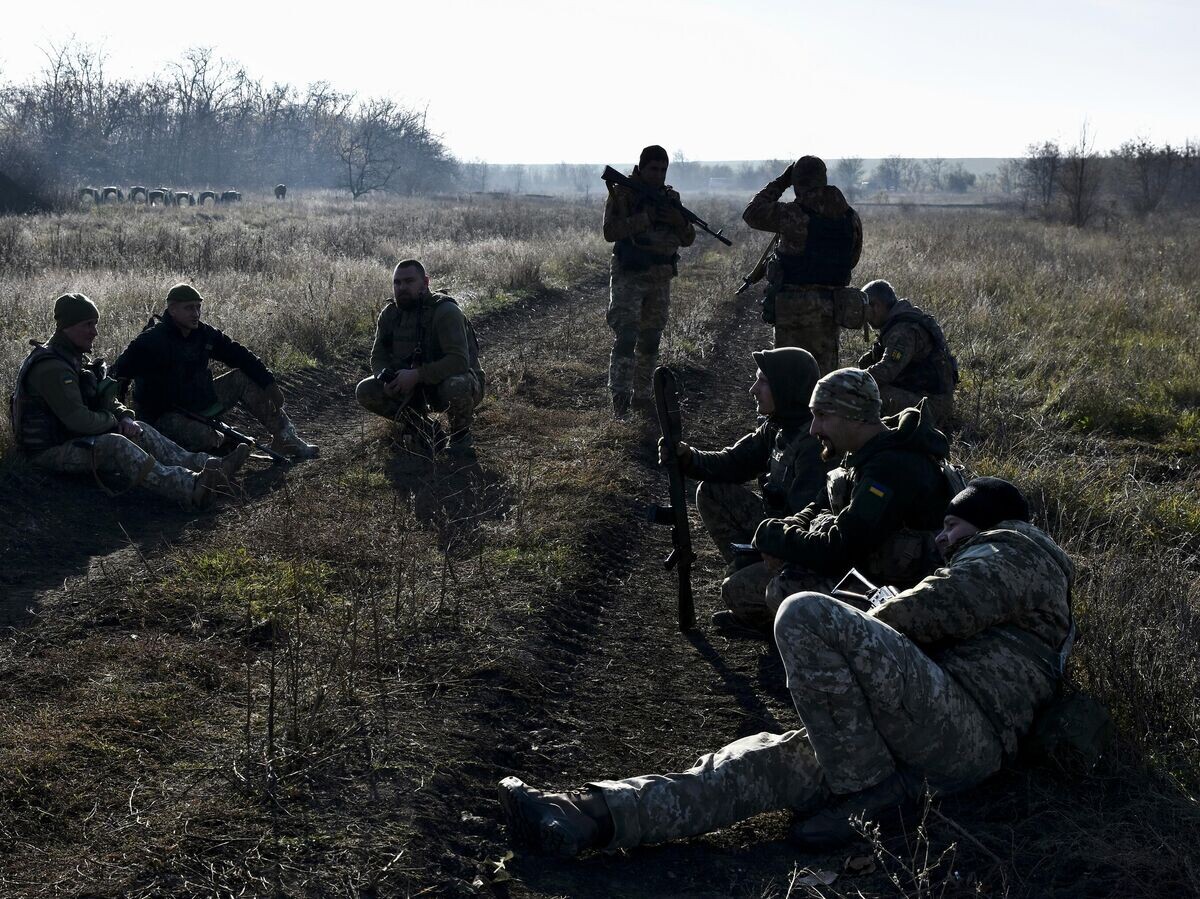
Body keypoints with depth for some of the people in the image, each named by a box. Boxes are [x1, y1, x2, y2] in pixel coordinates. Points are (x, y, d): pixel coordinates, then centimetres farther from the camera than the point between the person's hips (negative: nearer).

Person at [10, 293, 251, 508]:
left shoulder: (77, 357, 12)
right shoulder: (51, 368, -22)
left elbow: (105, 400, 16)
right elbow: (79, 420, -27)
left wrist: (124, 417, -6)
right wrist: (115, 421, -9)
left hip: (73, 436, 10)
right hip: (50, 450, -10)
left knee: (140, 431, -3)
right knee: (115, 444, -32)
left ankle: (208, 466, -17)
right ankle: (193, 488, -50)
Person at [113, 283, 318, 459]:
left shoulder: (205, 334, 1)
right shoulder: (150, 341, -19)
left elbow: (240, 355, 7)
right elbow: (119, 373, -23)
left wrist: (269, 383, 1)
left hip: (201, 404, 8)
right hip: (167, 416, -8)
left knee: (243, 378, -2)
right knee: (205, 439, -39)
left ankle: (285, 438, 0)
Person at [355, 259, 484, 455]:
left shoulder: (445, 311, -21)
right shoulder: (389, 314, -1)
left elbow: (459, 360, -31)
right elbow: (378, 357, 5)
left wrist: (416, 375, -37)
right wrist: (387, 378, -19)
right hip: (413, 387, 6)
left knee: (457, 387, -41)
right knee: (364, 391, -13)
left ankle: (461, 433, -8)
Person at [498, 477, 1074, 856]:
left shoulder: (1013, 548, 11)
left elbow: (934, 609, -6)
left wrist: (846, 641, 7)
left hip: (964, 725, -9)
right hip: (952, 763, 9)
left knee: (807, 616, -21)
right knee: (762, 762, -10)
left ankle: (867, 787, -17)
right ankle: (579, 818, -24)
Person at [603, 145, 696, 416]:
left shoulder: (671, 197, 10)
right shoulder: (622, 194, -6)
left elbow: (688, 239, 11)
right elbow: (610, 232, -17)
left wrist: (680, 221, -11)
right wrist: (645, 217, -23)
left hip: (661, 280, 6)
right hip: (629, 277, -6)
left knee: (651, 339, 11)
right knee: (626, 335, -16)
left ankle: (642, 393, 21)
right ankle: (620, 395, -19)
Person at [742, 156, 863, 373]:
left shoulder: (792, 215, -13)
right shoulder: (851, 217, 2)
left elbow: (751, 213, 2)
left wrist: (780, 183, 9)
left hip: (792, 306, -4)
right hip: (830, 307, 4)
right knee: (824, 370, 12)